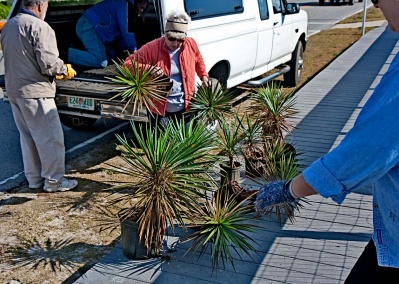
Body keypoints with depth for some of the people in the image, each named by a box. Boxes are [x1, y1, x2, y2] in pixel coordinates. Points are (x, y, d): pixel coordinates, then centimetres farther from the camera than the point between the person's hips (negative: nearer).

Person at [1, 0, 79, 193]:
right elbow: (48, 64, -20)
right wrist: (65, 70, 0)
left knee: (27, 137, 16)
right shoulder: (39, 27, -14)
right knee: (51, 137, 0)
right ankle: (53, 181, 6)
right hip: (35, 91, -9)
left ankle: (34, 178, 24)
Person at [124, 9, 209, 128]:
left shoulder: (191, 44, -2)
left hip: (185, 107, 4)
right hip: (160, 108, -3)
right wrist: (148, 69, -28)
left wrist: (203, 76, 8)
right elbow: (128, 63, -14)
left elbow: (199, 60, 20)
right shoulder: (152, 48, -16)